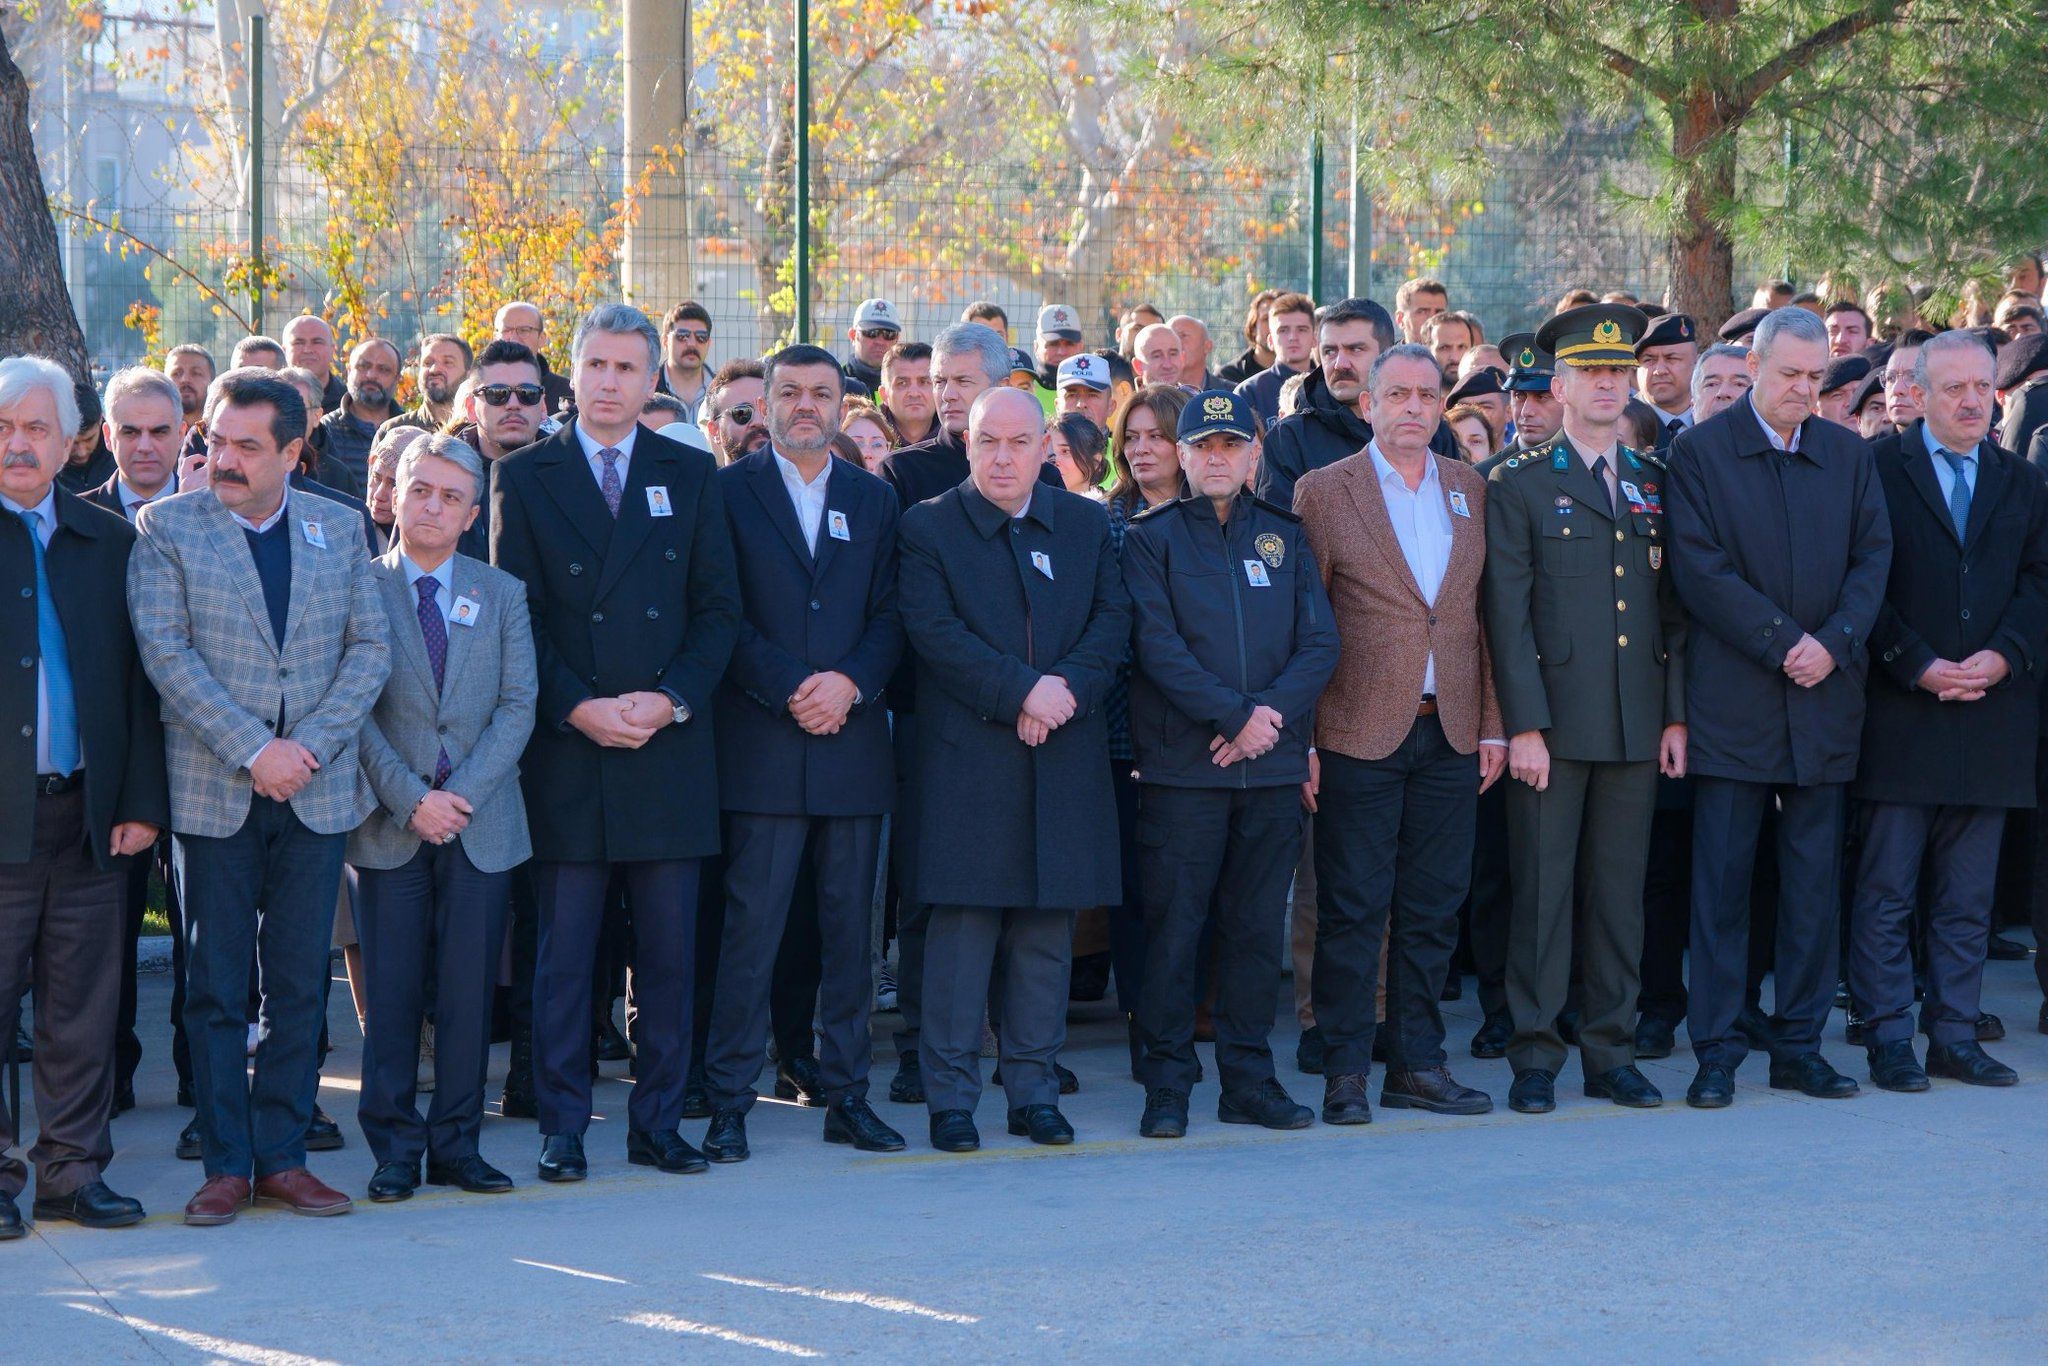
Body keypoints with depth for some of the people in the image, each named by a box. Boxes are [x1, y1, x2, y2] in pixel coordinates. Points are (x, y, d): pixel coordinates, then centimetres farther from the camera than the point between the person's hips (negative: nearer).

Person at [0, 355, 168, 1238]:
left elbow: (137, 681, 11)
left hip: (88, 818, 3)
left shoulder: (108, 542, 12)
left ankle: (73, 1170, 16)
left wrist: (142, 800, 4)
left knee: (82, 1008, 7)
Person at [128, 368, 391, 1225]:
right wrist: (252, 751, -16)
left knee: (299, 985, 6)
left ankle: (283, 1156, 13)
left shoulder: (339, 529, 8)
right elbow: (165, 651, -8)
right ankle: (226, 1163, 9)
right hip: (214, 792, -2)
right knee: (216, 987, 2)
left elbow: (370, 648, 4)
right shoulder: (166, 528, 0)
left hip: (317, 791, 2)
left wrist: (312, 745, -10)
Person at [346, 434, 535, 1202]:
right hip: (387, 822, -2)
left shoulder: (502, 595, 10)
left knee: (469, 993, 3)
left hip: (481, 822, 2)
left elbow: (517, 707, 3)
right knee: (390, 993, 0)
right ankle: (395, 1147, 8)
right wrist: (410, 798, -12)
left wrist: (463, 794, -9)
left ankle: (457, 1144, 10)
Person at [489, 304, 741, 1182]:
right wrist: (577, 708, -12)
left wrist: (673, 698, -9)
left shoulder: (689, 477, 10)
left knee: (668, 951, 5)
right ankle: (562, 1129, 8)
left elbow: (718, 607, 6)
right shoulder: (525, 478, 5)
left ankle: (656, 1124, 13)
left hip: (669, 748, 2)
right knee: (563, 953, 1)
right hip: (565, 749, -2)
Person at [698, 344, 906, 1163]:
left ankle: (846, 1095, 14)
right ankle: (728, 1103, 1)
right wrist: (790, 689, -13)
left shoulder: (874, 500, 14)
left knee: (850, 931, 7)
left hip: (853, 744, 4)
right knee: (751, 929, -5)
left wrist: (850, 682, -9)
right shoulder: (729, 491, 3)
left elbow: (891, 614, 8)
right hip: (762, 748, -3)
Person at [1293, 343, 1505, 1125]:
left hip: (1450, 732, 4)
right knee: (1352, 909, -1)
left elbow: (1488, 613, 12)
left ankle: (1417, 1065, 17)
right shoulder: (1324, 491, -1)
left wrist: (1492, 727, 6)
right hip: (1360, 732, -4)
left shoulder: (1470, 490, 11)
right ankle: (1345, 1070, 7)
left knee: (1434, 908, 8)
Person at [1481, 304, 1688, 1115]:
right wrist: (1523, 725, -11)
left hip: (1638, 727, 4)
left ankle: (1611, 1053, 15)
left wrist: (1676, 715, 5)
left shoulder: (1656, 484, 14)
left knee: (1620, 890, 7)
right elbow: (1507, 615, -4)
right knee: (1543, 890, -1)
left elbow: (1675, 606, 13)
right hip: (1554, 723, -4)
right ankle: (1535, 1056, 6)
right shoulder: (1520, 486, 1)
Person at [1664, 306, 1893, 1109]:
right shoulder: (1699, 452, -1)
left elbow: (1873, 555, 6)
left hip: (1823, 701, 4)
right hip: (1731, 702, -3)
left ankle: (1800, 1044, 14)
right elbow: (1699, 569, -8)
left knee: (1815, 882, 6)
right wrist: (1783, 642, -13)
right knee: (1720, 882, -1)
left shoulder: (1848, 455, 11)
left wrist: (1835, 643, -10)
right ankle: (1715, 1052, 4)